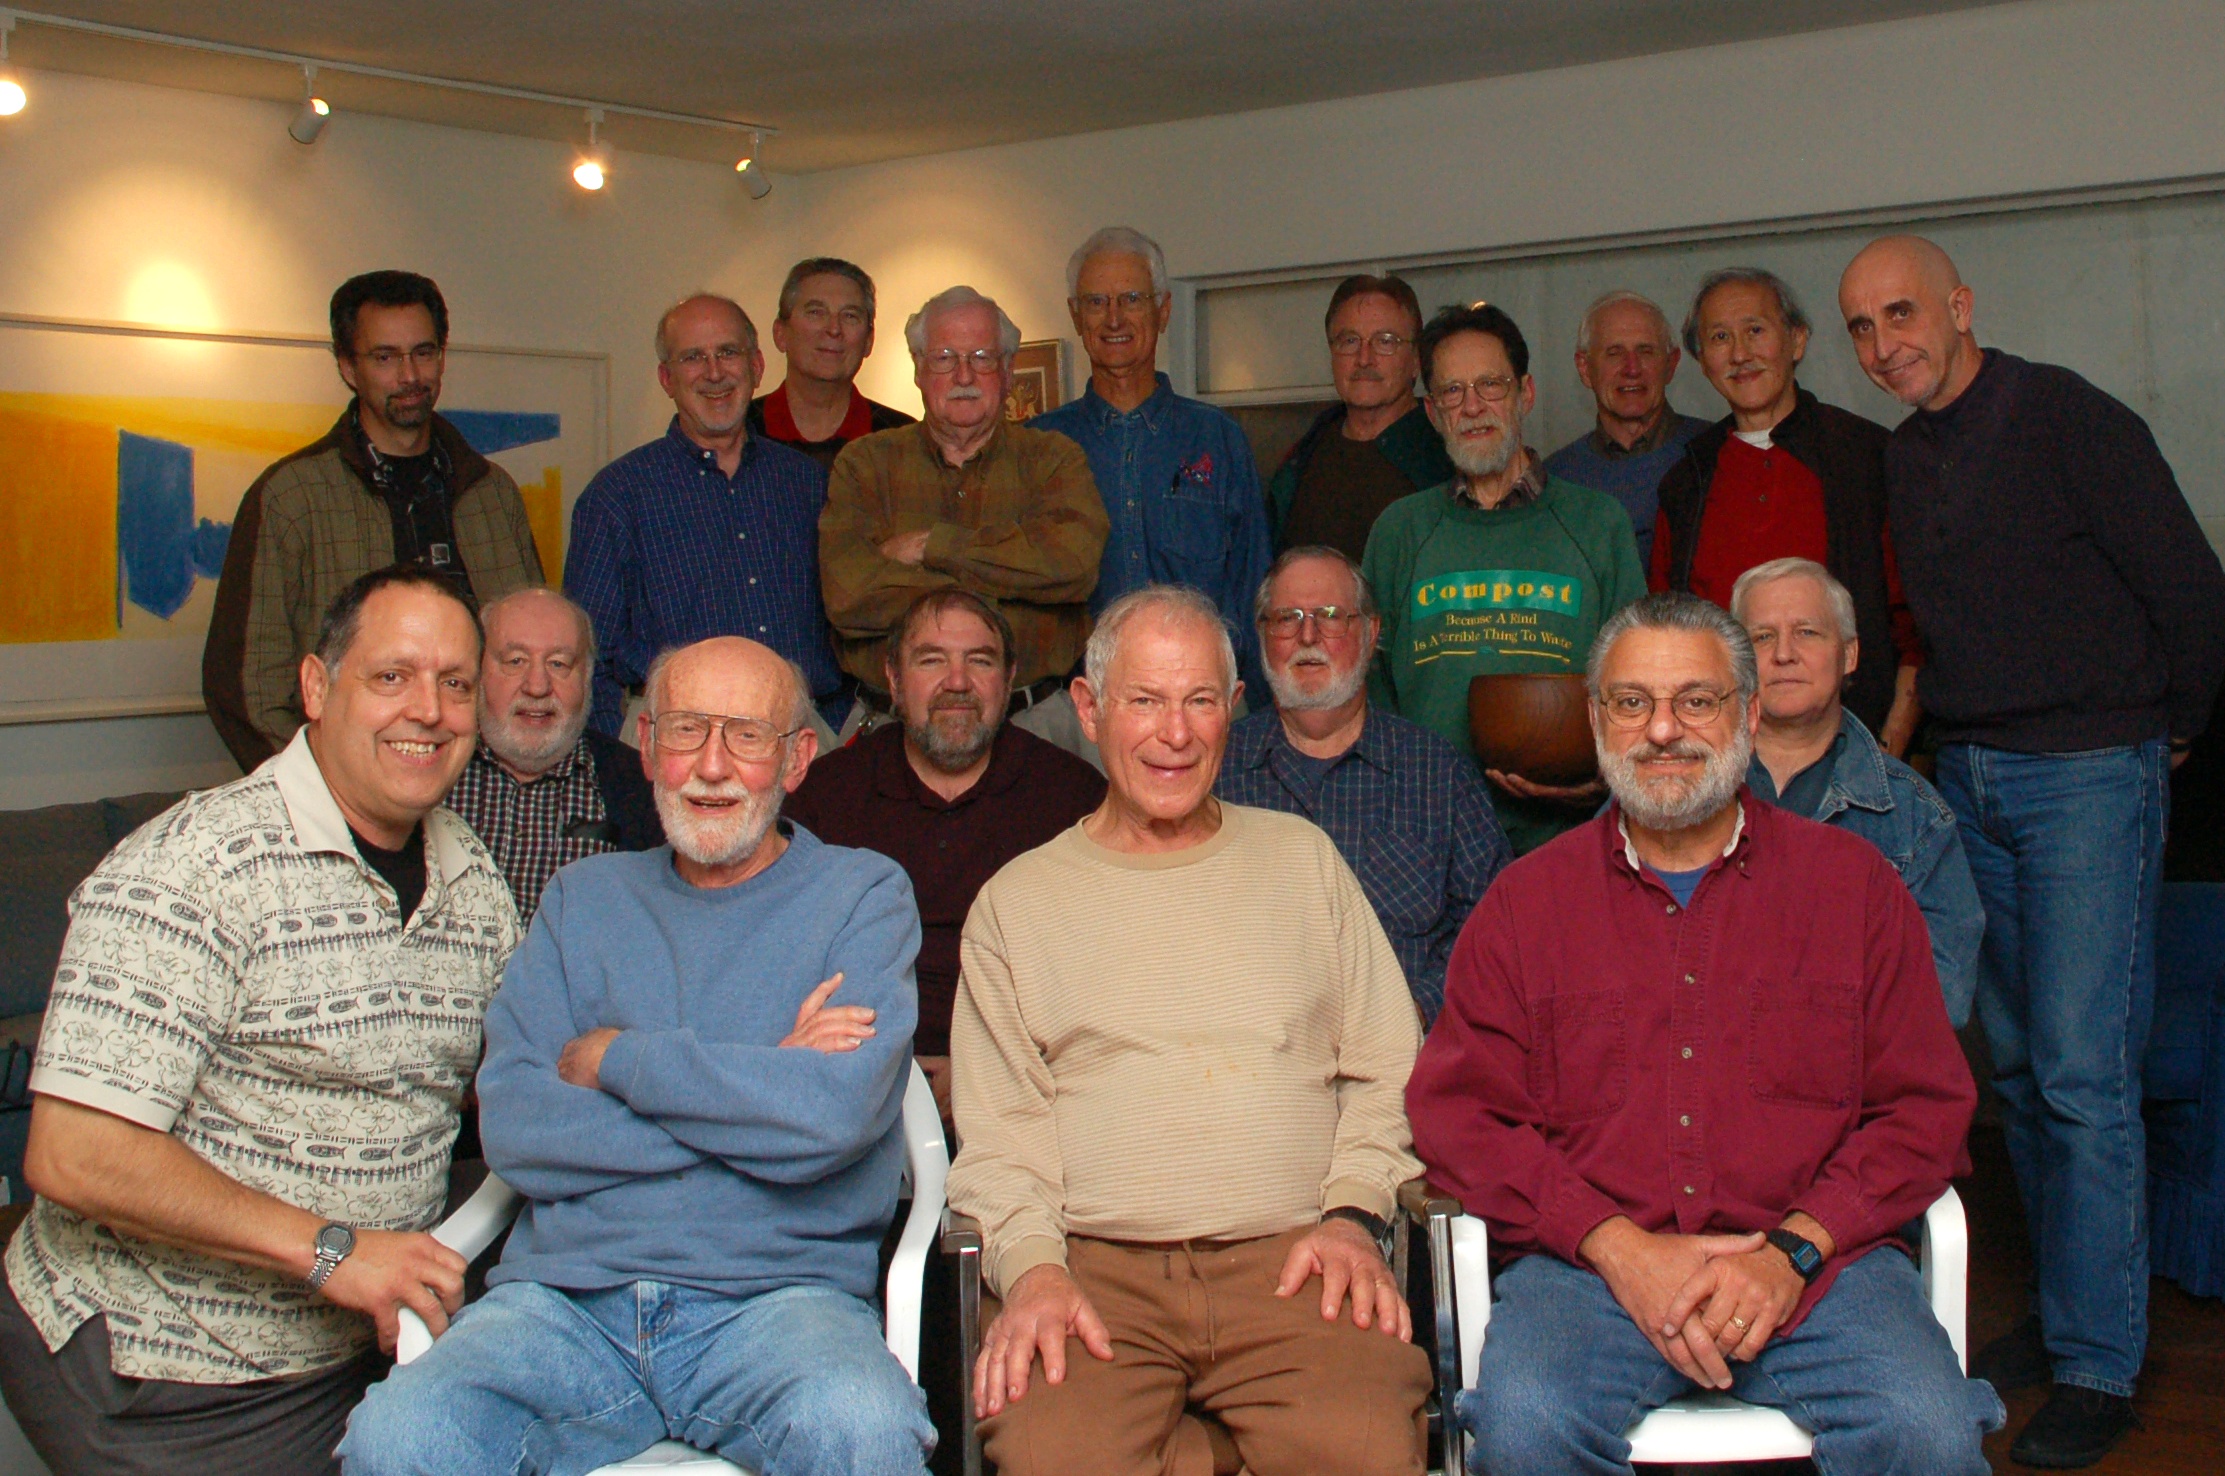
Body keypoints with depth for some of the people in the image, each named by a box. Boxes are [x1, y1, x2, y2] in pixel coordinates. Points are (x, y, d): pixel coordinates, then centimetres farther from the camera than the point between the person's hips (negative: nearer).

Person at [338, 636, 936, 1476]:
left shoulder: (864, 895, 7)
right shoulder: (582, 898, 17)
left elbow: (829, 1118, -11)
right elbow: (513, 1131, 1)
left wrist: (613, 1059, -2)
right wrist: (753, 1092, -6)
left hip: (778, 1294, -3)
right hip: (568, 1296, 3)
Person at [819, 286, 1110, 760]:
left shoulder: (1054, 459, 10)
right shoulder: (865, 463, 9)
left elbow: (1076, 558, -12)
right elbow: (848, 597, -7)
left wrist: (930, 545, -8)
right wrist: (1000, 582, -9)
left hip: (1032, 721, 0)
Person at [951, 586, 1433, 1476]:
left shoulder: (1301, 859, 19)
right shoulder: (1016, 902, 16)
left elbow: (1387, 1070, 16)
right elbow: (999, 1127, 9)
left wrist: (1352, 1212, -1)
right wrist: (1032, 1267, -8)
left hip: (1289, 1260, 0)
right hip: (1095, 1267, 0)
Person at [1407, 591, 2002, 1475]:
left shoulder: (1853, 881, 14)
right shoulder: (1527, 900, 13)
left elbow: (1926, 1106, 8)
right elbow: (1456, 1112, 5)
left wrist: (1793, 1250, -8)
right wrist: (1617, 1246, -9)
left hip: (1815, 1260, 1)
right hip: (1584, 1263, 0)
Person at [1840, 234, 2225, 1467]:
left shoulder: (2063, 417, -11)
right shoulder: (1903, 459, 10)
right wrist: (1950, 733, 14)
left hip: (2087, 775, -7)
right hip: (1968, 779, 7)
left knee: (2082, 1073, -7)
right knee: (2016, 1065, 11)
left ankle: (2097, 1364, 1)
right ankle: (2059, 1311, 23)